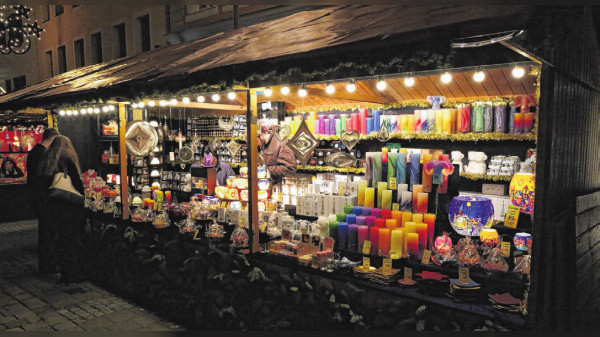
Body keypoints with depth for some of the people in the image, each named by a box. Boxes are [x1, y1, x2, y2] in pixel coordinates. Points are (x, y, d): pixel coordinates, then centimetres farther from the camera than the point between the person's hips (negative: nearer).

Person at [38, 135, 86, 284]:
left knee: (61, 240, 14)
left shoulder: (46, 163, 6)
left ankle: (64, 273, 20)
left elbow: (45, 186, 11)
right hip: (69, 207, -6)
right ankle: (74, 274, 8)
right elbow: (77, 184, -13)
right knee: (73, 240, 3)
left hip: (54, 207, 6)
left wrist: (51, 198, 18)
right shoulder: (67, 162, -12)